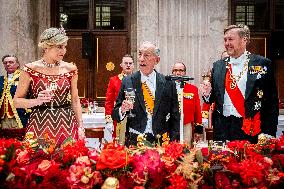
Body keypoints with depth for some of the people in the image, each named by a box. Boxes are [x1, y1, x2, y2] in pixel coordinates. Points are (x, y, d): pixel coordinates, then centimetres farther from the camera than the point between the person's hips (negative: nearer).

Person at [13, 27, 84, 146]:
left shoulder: (70, 69, 4)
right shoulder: (30, 69, -3)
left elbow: (75, 100, 9)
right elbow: (16, 101, 1)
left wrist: (80, 126, 3)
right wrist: (37, 101, -16)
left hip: (66, 123, 2)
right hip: (39, 125, -1)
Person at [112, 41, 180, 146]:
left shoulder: (168, 83, 0)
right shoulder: (127, 82, 1)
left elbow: (175, 118, 3)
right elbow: (115, 115, 2)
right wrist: (122, 110, -19)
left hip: (161, 142, 0)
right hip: (134, 141, 0)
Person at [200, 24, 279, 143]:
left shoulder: (262, 64, -1)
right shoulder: (218, 66, 10)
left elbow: (272, 101, -3)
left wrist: (268, 133, -9)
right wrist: (207, 94, -6)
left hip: (249, 129, -3)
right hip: (222, 130, 3)